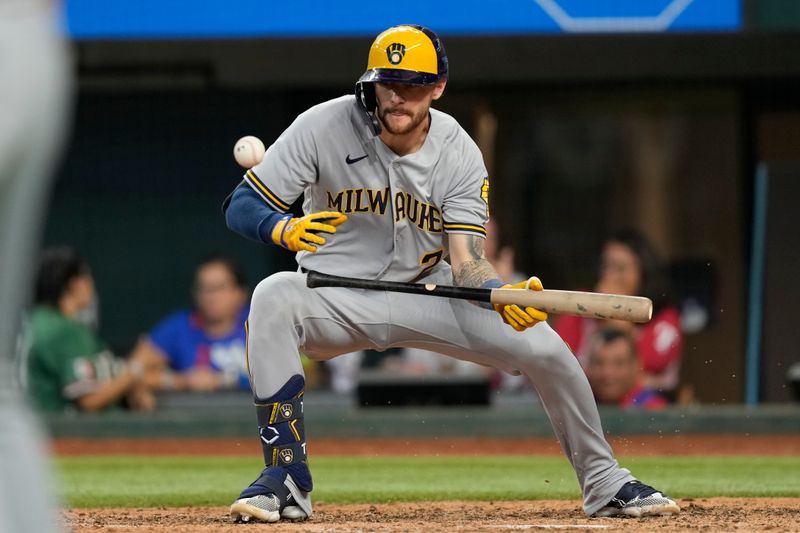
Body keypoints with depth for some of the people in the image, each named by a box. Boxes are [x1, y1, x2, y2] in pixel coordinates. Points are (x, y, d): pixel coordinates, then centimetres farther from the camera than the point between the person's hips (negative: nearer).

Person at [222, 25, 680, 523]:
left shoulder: (459, 154, -11)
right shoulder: (324, 127, -16)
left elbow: (465, 261, -16)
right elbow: (241, 205, -16)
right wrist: (283, 229, -39)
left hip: (425, 295, 2)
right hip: (338, 297, -2)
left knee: (543, 345, -13)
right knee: (273, 297, -35)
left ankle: (603, 482, 11)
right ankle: (286, 478, -31)